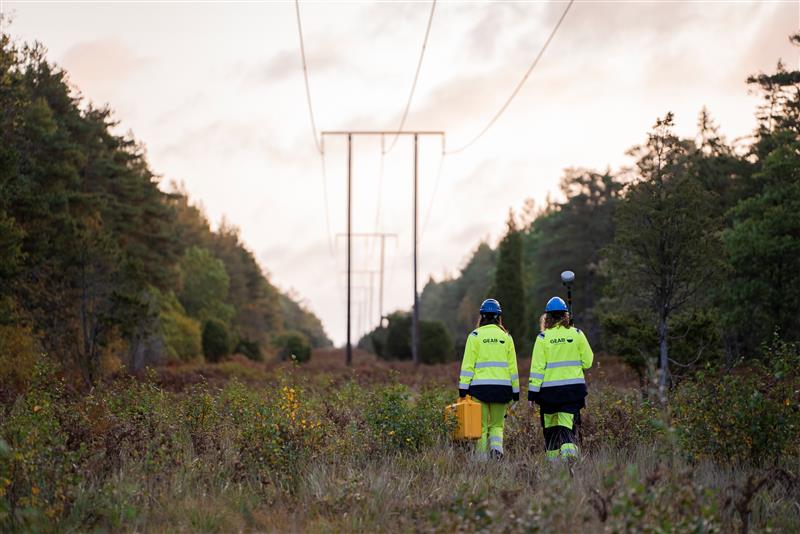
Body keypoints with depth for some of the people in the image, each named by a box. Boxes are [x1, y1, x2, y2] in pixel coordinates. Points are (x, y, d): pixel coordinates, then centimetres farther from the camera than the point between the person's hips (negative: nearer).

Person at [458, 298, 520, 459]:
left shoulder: (475, 336, 0)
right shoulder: (506, 337, 7)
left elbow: (467, 364, -4)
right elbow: (512, 366, 8)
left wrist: (463, 388, -1)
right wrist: (515, 390, 14)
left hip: (480, 386, -2)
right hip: (502, 387, 2)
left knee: (481, 426, 5)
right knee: (497, 424, 11)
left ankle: (482, 457, 0)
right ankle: (497, 446, -15)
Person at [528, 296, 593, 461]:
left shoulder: (543, 338, -5)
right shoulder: (577, 334, 1)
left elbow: (537, 367, -6)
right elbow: (587, 361, 6)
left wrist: (532, 393, -2)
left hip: (549, 389, -1)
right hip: (574, 388, 1)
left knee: (550, 426, 13)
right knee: (567, 424, -1)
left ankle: (553, 457, 16)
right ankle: (569, 448, -27)